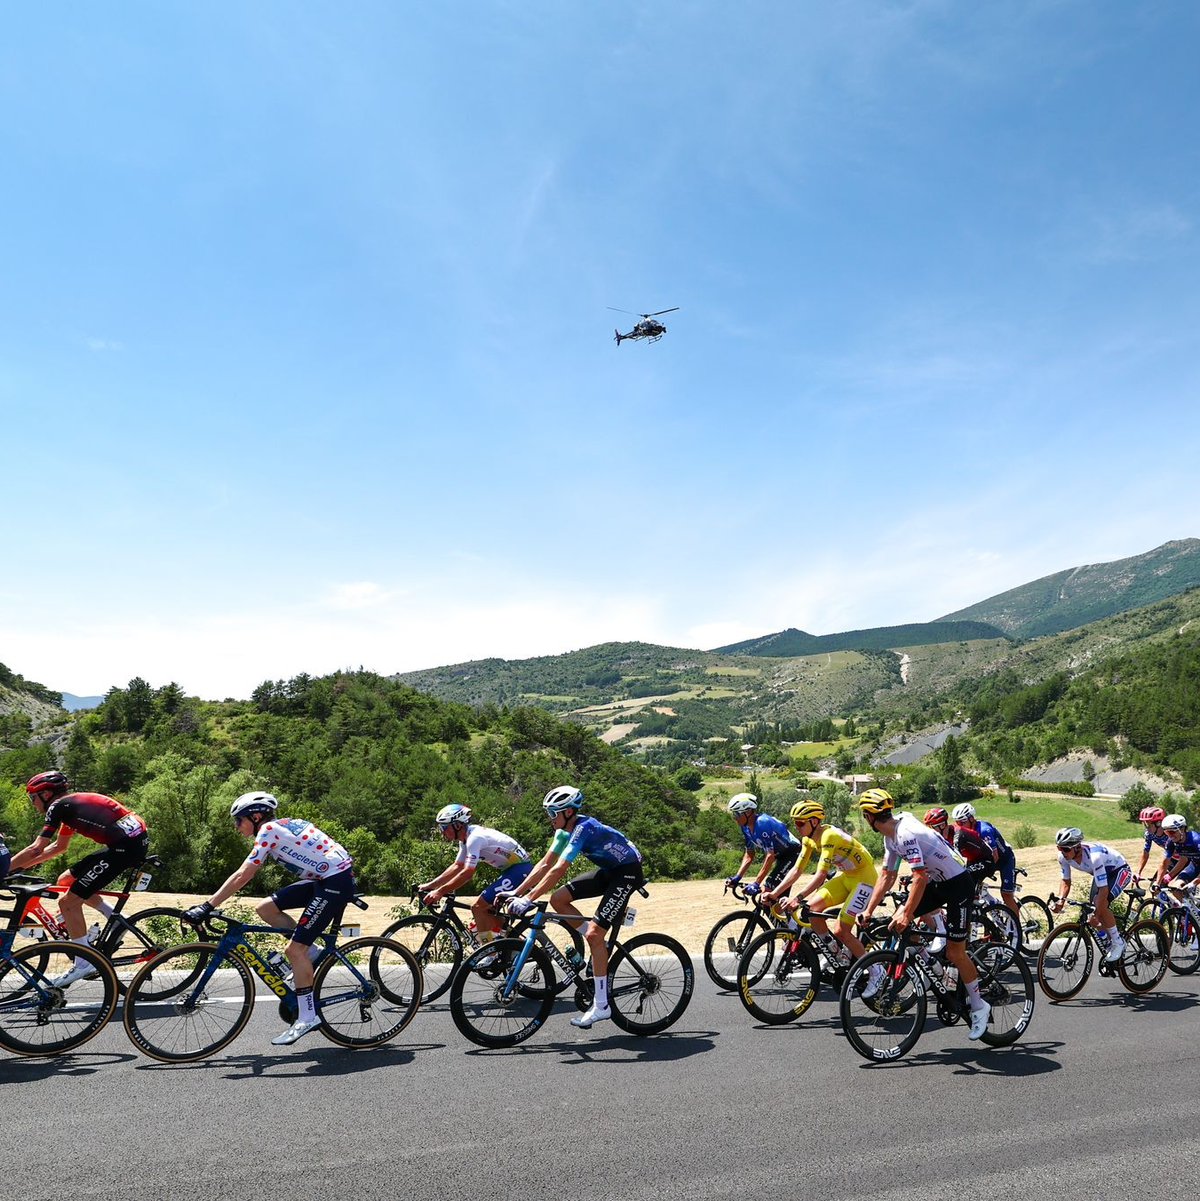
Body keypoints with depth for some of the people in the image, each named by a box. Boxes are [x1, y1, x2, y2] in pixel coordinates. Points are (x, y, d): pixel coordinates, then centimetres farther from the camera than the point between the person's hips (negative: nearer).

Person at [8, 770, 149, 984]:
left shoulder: (57, 806, -1)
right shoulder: (71, 804, 25)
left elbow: (36, 849, -6)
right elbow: (58, 846, 35)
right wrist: (21, 865, 34)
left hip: (127, 844, -9)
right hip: (137, 840, 9)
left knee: (69, 902, -2)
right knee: (67, 880, 19)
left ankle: (84, 964, 2)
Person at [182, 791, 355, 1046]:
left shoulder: (269, 830, -9)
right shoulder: (283, 824, 17)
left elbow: (242, 876, -15)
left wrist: (206, 907, -14)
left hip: (335, 882, -9)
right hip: (325, 880, 9)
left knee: (294, 949, -9)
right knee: (264, 908, 7)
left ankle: (308, 1017, -1)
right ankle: (312, 953, 14)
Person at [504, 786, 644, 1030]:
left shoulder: (582, 828, -27)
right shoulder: (565, 830, 0)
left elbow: (559, 870, -34)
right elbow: (544, 864, 1)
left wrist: (528, 899, -35)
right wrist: (516, 893, -5)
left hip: (627, 872, -9)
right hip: (608, 870, 9)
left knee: (594, 933, -16)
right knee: (557, 899, -3)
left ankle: (601, 1006, -8)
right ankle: (600, 947, 10)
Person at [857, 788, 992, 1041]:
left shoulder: (906, 834, -28)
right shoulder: (890, 836, 1)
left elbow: (920, 878, -32)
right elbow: (886, 876, 7)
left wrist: (907, 914, -30)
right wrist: (868, 911, 4)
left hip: (959, 883, -9)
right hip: (938, 882, 9)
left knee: (954, 951, -4)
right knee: (897, 920, -5)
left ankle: (978, 1006, 12)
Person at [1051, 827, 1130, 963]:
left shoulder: (1093, 856, -41)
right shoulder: (1063, 856, -21)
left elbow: (1103, 889, -39)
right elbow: (1066, 880, -7)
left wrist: (1096, 916, -40)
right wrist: (1061, 900, -24)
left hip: (1119, 870, -7)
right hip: (1102, 872, 7)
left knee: (1101, 903, -26)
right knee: (1094, 908, -2)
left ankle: (1118, 942, -7)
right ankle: (1110, 943, 20)